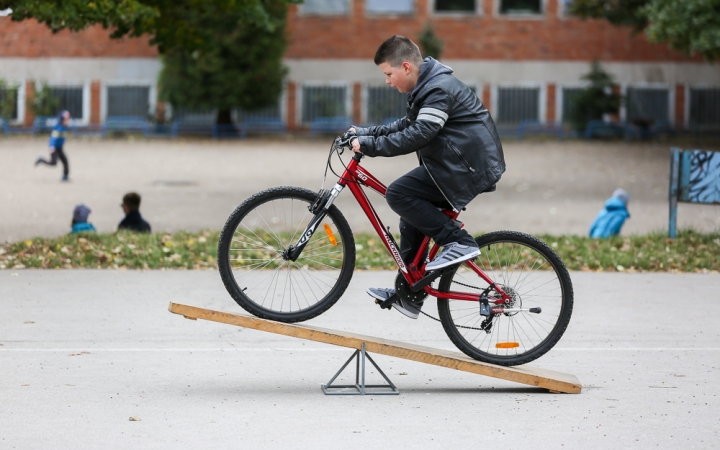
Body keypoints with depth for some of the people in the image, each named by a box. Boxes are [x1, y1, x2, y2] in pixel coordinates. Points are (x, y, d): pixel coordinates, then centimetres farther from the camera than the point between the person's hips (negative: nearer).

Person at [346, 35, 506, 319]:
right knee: (412, 220, 13)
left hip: (468, 166, -11)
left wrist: (370, 145, -25)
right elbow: (407, 126, 24)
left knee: (399, 194, -18)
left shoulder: (439, 89, -18)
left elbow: (417, 135, -27)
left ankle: (458, 242, -15)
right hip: (459, 165, 11)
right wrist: (365, 133, 15)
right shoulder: (426, 87, 15)